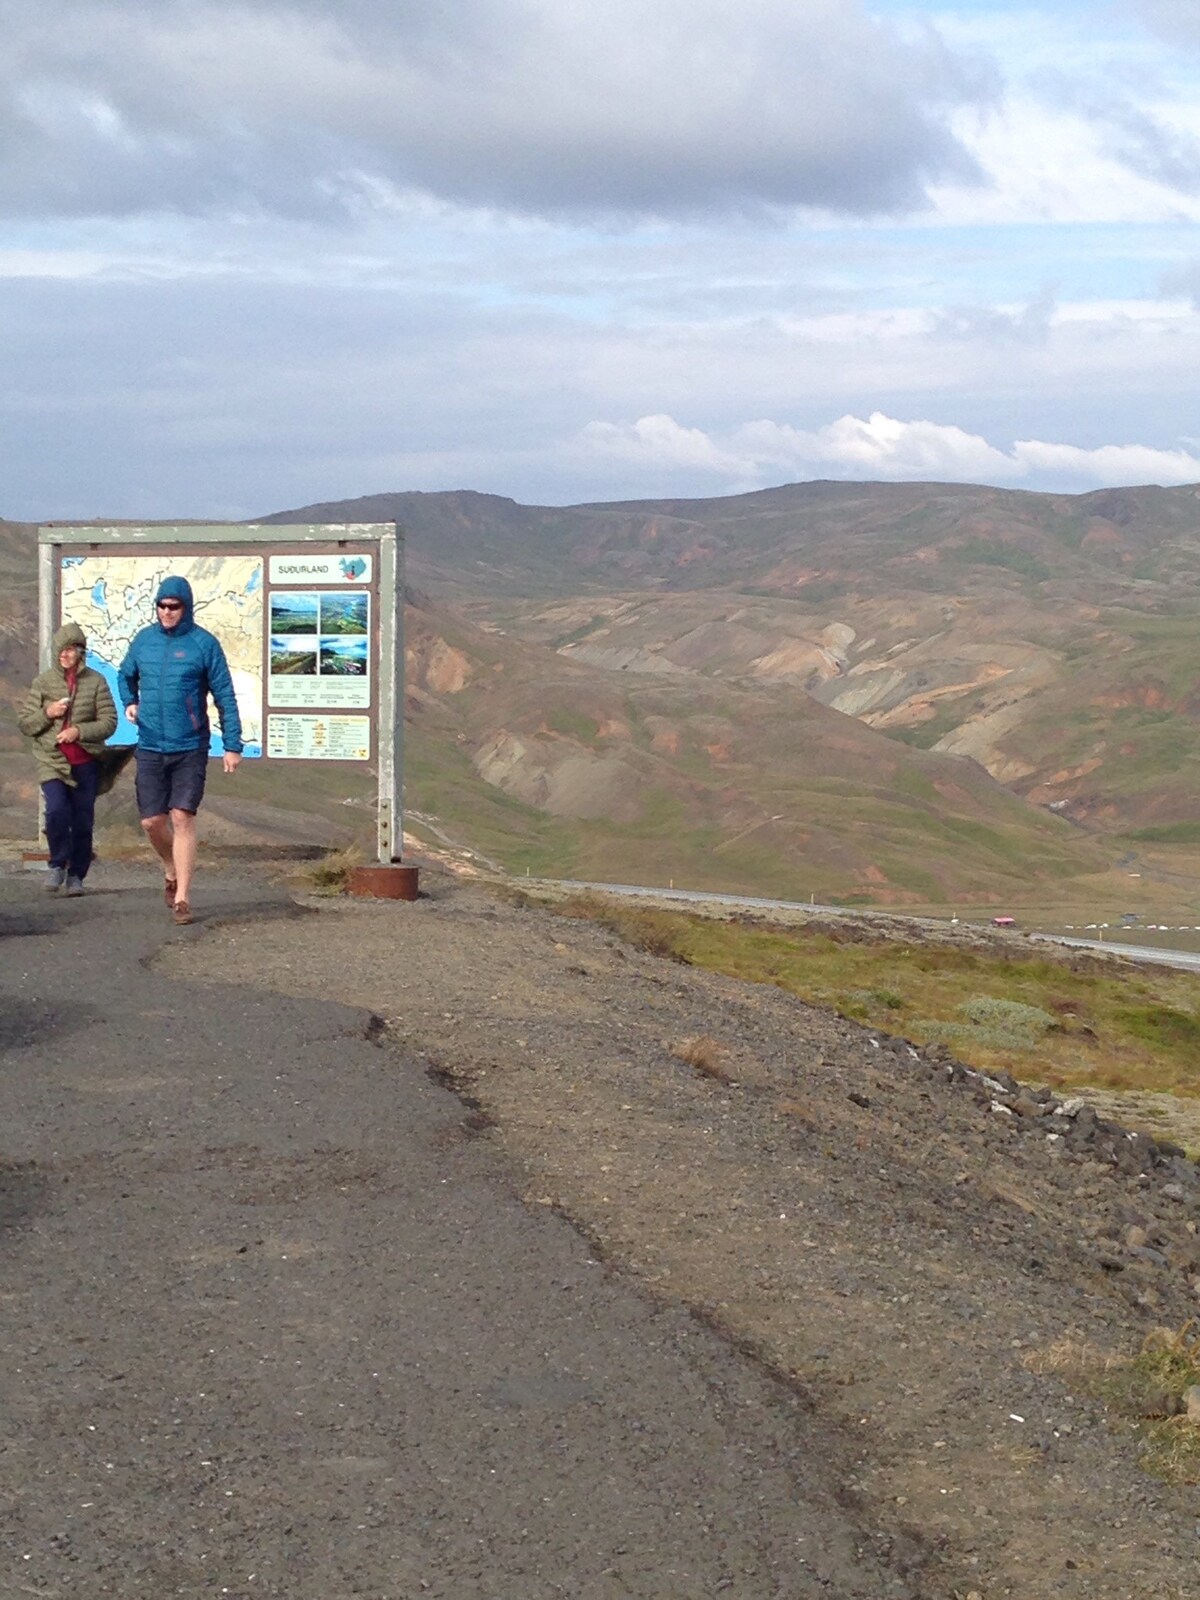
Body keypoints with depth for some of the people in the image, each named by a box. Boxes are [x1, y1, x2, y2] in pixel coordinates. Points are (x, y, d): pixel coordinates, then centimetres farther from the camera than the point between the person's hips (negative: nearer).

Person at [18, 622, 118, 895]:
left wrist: (80, 731, -16)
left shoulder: (95, 681, 1)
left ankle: (76, 875, 17)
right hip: (52, 760, 0)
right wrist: (47, 713, -12)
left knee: (83, 819, 3)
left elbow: (109, 722, -2)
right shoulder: (42, 682, 4)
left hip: (86, 762, 0)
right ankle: (58, 865, 0)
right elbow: (23, 723, 7)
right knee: (56, 810, -19)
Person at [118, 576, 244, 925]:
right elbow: (125, 675, 26)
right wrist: (130, 702, 6)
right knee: (152, 821, 5)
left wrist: (233, 745, -7)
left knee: (183, 818, -8)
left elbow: (225, 696, -4)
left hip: (190, 748, -4)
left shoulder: (204, 644, -5)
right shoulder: (144, 640, 7)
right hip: (150, 748, 4)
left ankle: (182, 898, -4)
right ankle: (172, 871, 34)